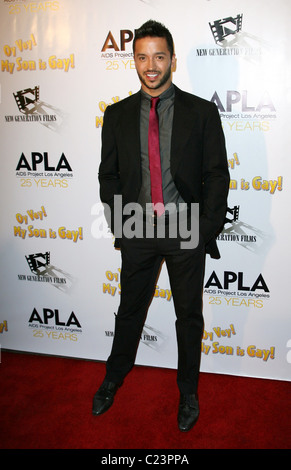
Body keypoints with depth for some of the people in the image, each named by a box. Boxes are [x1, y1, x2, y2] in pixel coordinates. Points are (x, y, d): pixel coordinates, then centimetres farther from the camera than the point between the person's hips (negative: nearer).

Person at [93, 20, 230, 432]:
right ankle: (114, 378, 41)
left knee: (189, 316, 12)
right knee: (129, 310, 17)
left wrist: (207, 229, -8)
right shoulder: (117, 115, 5)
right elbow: (109, 174, 7)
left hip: (186, 230, -1)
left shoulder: (202, 112, -1)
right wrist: (118, 225, -1)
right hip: (137, 230, 2)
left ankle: (188, 391, 35)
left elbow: (217, 175, -2)